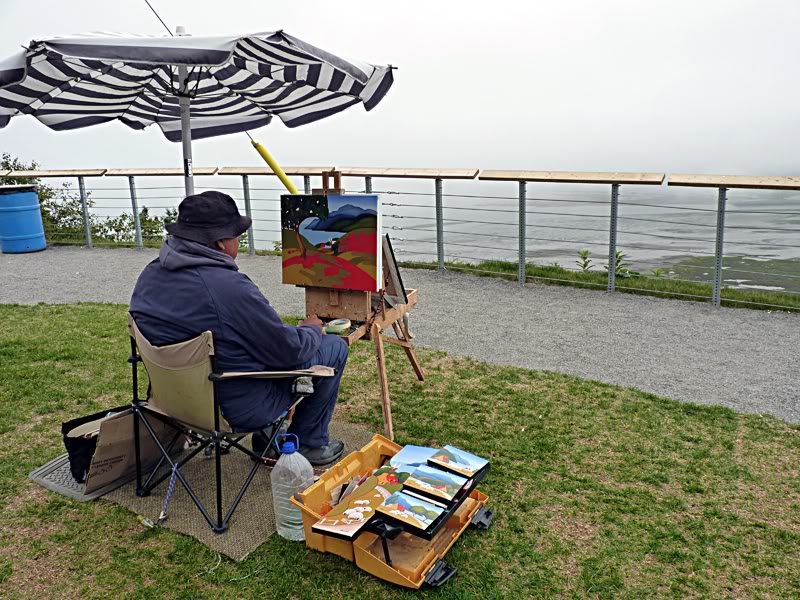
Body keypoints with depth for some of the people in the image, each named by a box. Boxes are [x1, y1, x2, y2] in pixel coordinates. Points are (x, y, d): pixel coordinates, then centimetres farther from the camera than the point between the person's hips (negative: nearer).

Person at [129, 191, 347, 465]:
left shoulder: (149, 275, -4)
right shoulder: (231, 288, -30)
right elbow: (290, 350, -21)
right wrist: (312, 329, 2)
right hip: (241, 408, -8)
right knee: (334, 347, 5)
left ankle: (265, 439, 30)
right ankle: (310, 444, 18)